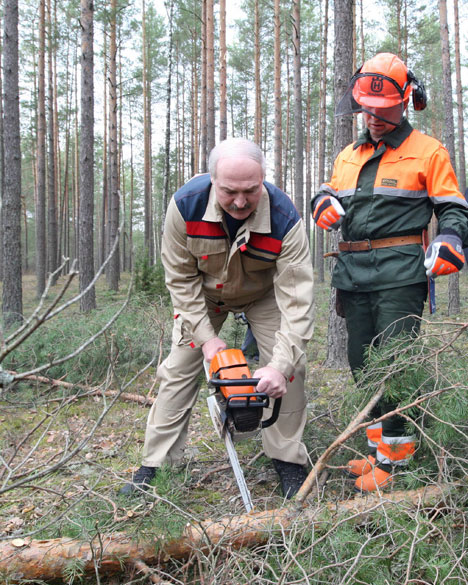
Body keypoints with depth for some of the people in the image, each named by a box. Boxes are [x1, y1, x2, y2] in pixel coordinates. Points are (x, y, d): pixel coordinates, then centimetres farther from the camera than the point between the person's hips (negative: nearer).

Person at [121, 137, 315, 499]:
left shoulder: (284, 219, -36)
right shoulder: (186, 205, -32)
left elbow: (297, 299, -35)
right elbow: (180, 278, -20)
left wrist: (280, 365, -42)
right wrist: (206, 336, -22)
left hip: (265, 294, -1)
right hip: (203, 293, 1)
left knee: (290, 370, -12)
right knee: (179, 369, -3)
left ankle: (289, 461, 5)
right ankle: (155, 465, 8)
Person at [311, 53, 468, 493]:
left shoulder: (428, 152, 4)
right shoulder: (348, 155, 20)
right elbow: (329, 194, 30)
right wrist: (325, 203, 5)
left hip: (399, 273, -6)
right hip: (353, 274, 6)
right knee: (363, 364, 9)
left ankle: (394, 459, -2)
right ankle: (379, 448, 21)